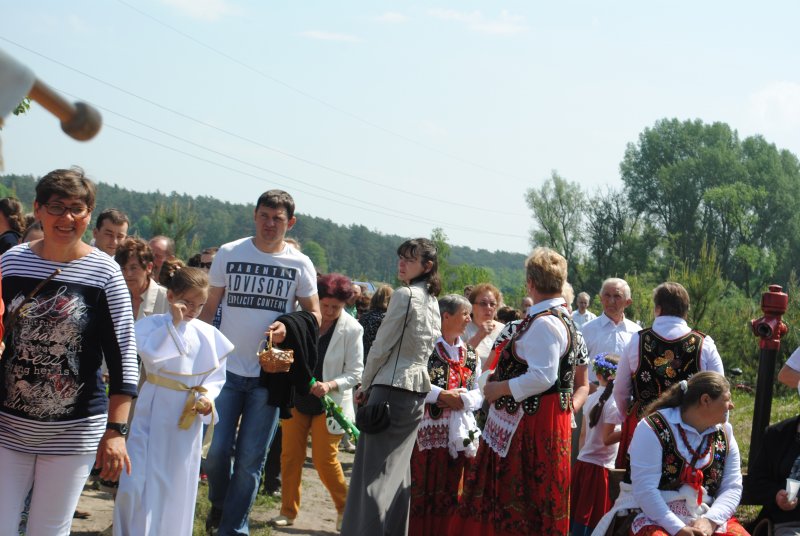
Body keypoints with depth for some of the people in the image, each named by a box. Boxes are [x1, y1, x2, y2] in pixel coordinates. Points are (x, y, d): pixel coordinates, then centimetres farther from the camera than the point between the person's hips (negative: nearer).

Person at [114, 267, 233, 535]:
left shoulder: (208, 334, 3)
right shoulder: (151, 324, -6)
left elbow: (217, 375, 9)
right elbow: (151, 356, -24)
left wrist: (208, 396, -10)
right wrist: (174, 323, -22)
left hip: (189, 418, 3)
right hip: (152, 413, -3)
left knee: (177, 491, 10)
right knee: (135, 487, -9)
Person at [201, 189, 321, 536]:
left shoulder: (300, 265, 1)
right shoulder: (229, 254, 2)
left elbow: (314, 316, 7)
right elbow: (209, 308, 8)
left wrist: (288, 328, -14)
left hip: (269, 374, 0)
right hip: (227, 368, 0)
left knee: (250, 459, 3)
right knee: (218, 449, -3)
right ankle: (219, 502, 27)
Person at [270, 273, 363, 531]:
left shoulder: (351, 330, -13)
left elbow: (355, 372, -12)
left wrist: (330, 386, -27)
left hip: (329, 403, -3)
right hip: (296, 399, 3)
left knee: (325, 459, -3)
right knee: (290, 456, 6)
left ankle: (344, 508, 17)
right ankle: (288, 511, 19)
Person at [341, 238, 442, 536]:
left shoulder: (405, 295, -13)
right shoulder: (432, 301, 14)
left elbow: (381, 345, -11)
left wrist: (365, 385, 2)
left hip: (392, 387, -9)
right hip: (418, 388, 9)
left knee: (375, 470, -8)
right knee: (398, 469, 12)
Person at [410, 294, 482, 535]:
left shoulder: (470, 354, 15)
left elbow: (479, 392, 10)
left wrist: (462, 400, -10)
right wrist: (442, 395, -17)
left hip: (459, 430, 5)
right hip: (428, 426, -5)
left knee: (449, 490, 8)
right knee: (424, 486, -5)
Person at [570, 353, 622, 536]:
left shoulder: (591, 398, 8)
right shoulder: (614, 401, -12)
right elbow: (607, 439, -15)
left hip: (582, 463, 7)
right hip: (599, 466, -7)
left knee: (577, 517, 10)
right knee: (590, 521, -3)